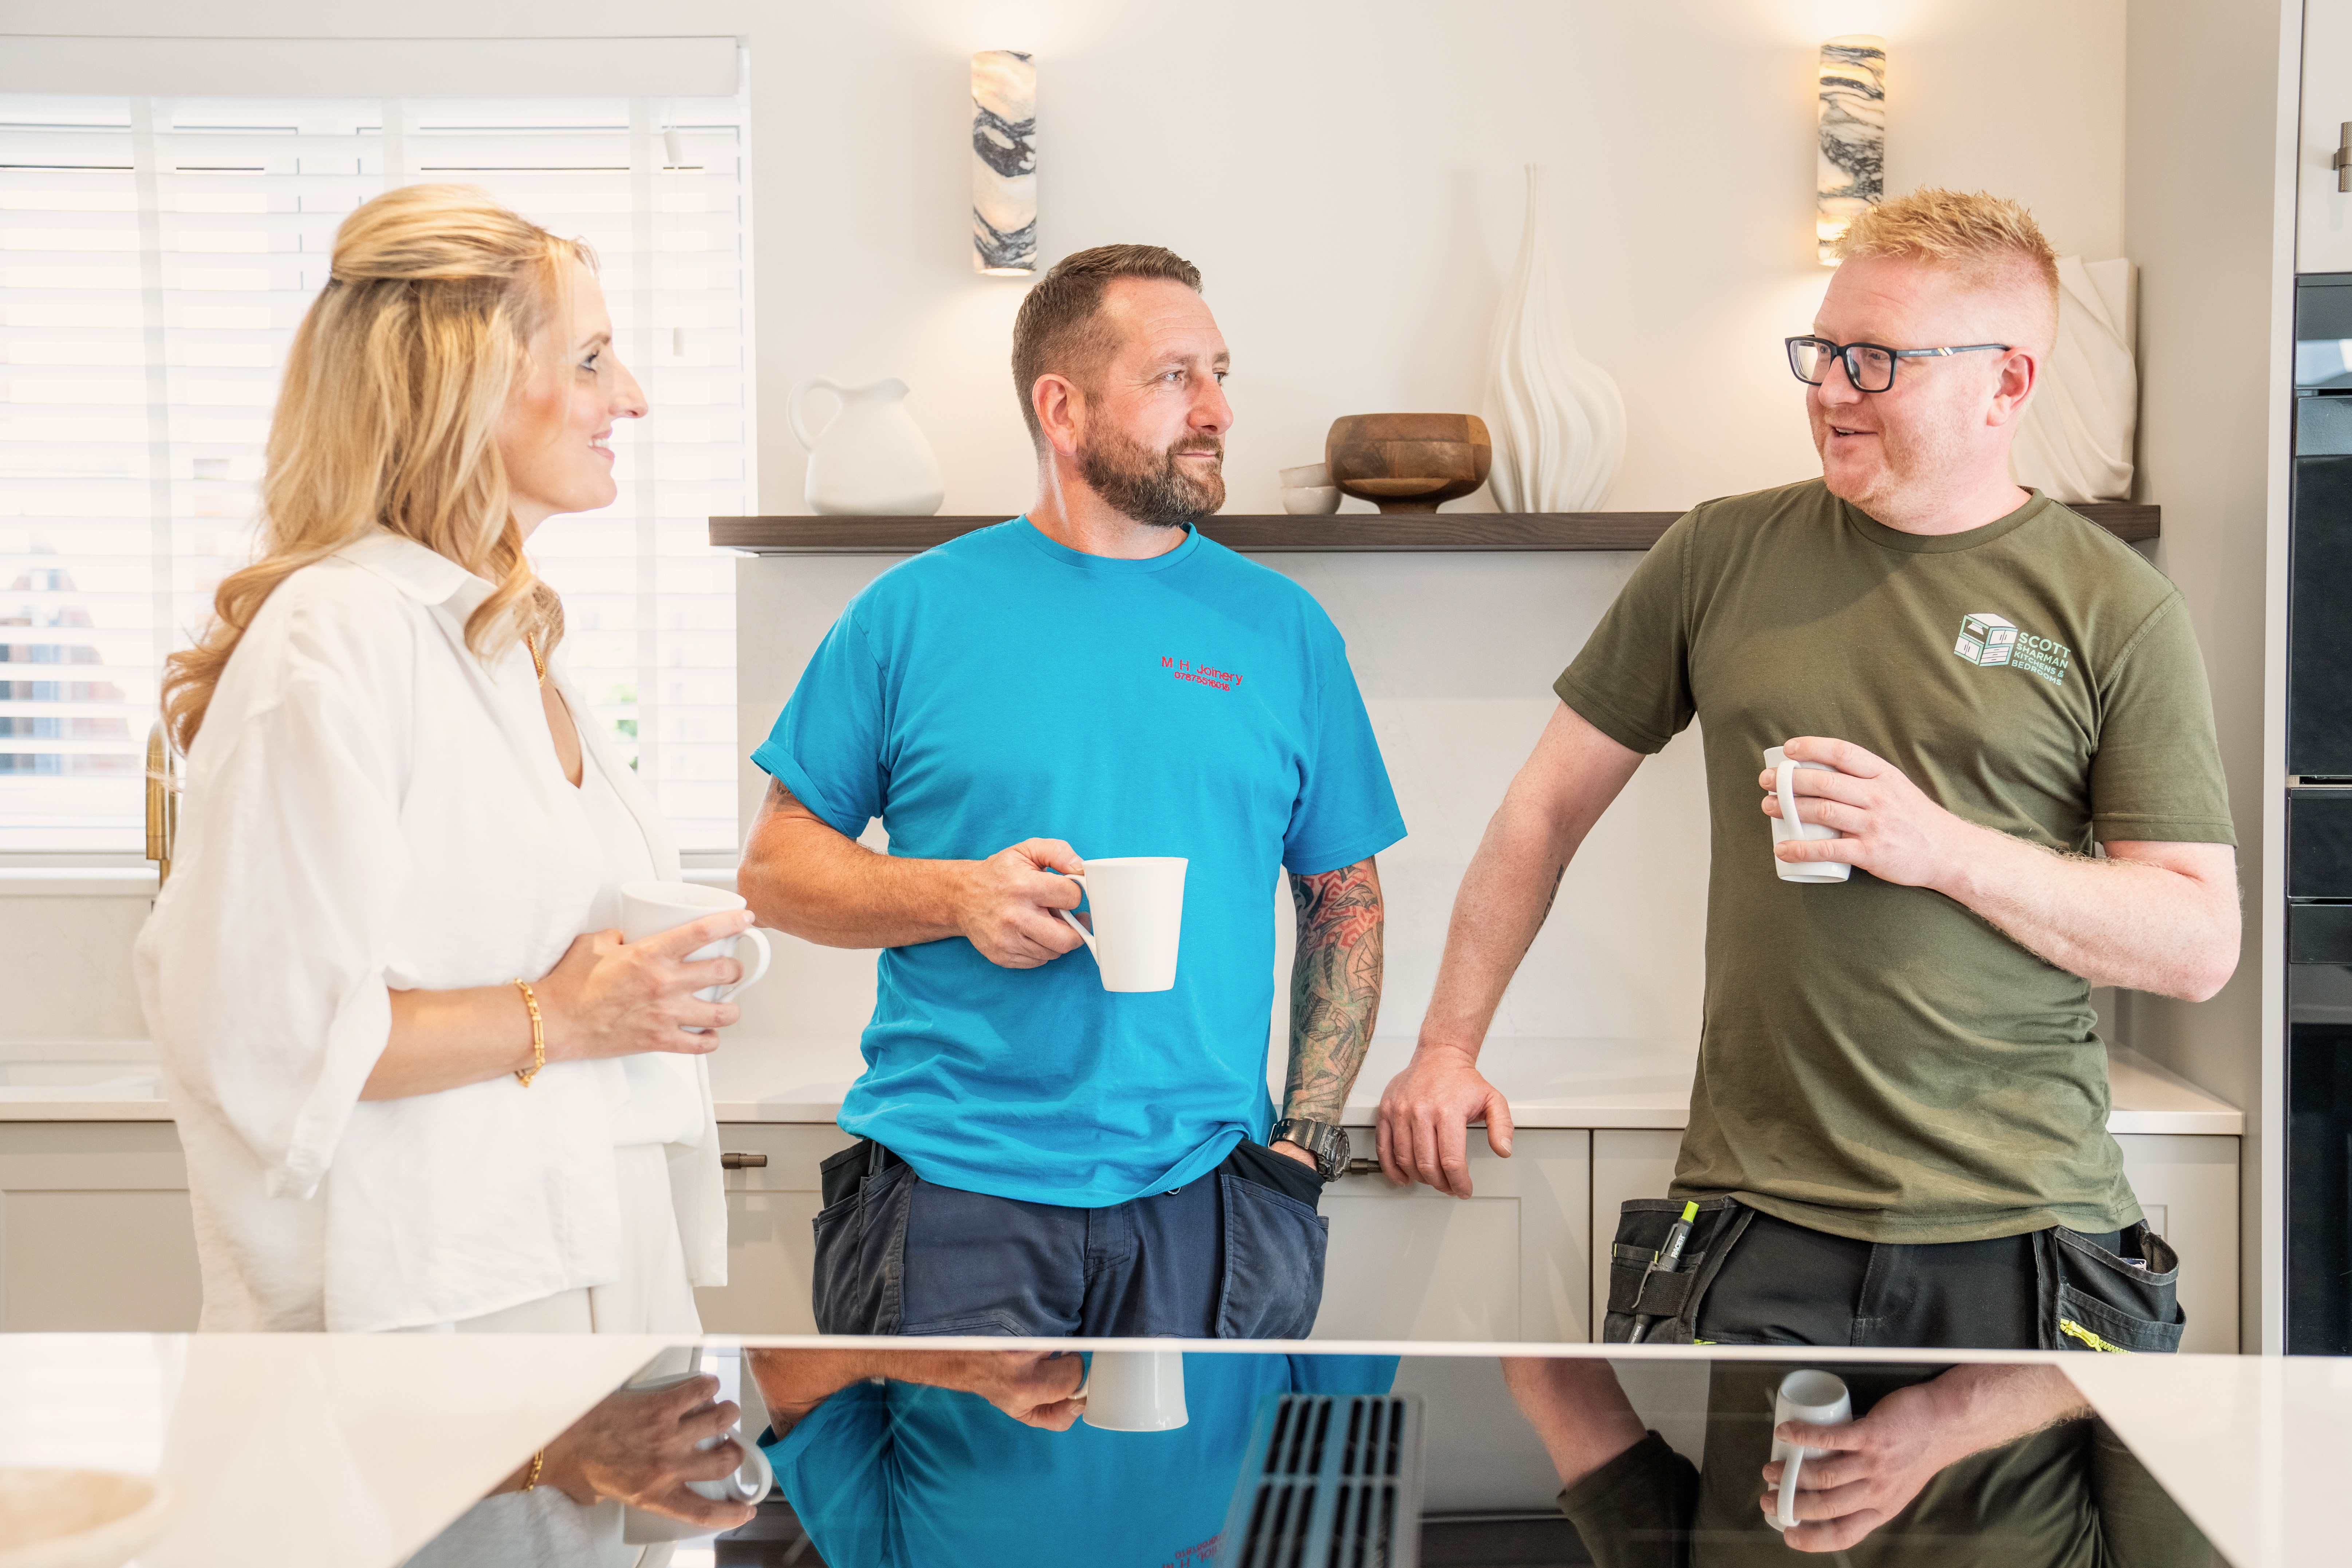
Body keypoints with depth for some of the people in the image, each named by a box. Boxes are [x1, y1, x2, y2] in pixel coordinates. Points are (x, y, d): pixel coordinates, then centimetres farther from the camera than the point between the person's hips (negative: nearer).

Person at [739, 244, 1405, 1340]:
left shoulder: (1283, 629, 8)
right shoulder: (915, 612, 3)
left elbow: (1346, 905, 12)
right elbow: (775, 866, 5)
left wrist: (1306, 1141, 2)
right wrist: (957, 897, -12)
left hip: (1199, 1203, 2)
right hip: (951, 1197, -1)